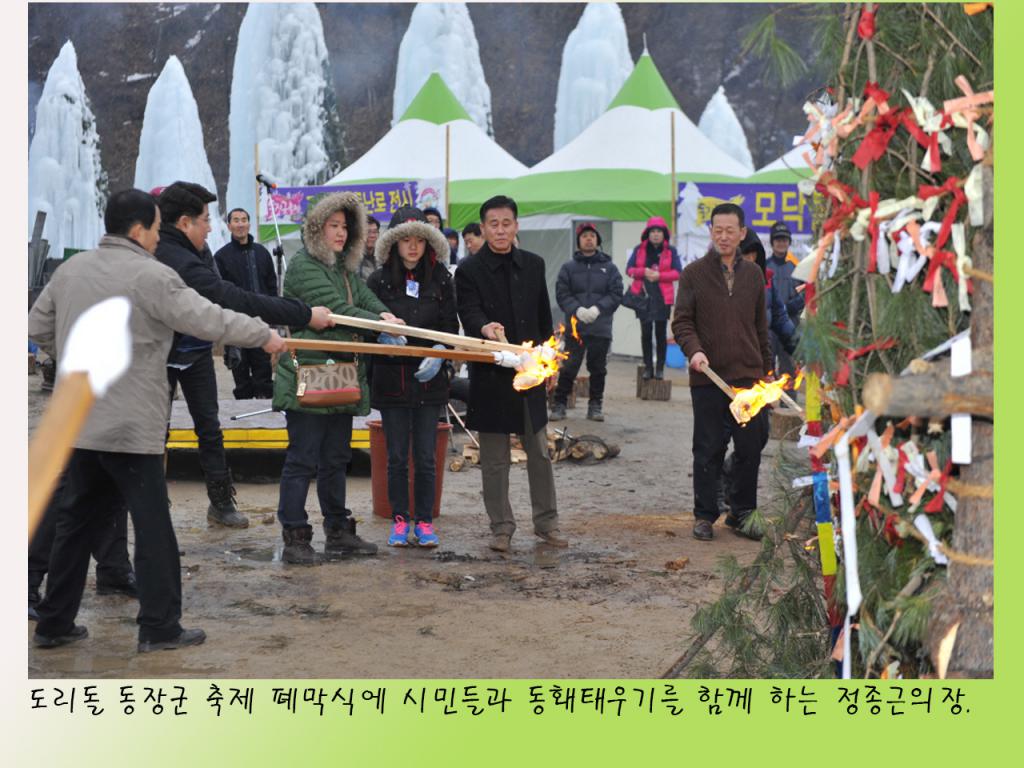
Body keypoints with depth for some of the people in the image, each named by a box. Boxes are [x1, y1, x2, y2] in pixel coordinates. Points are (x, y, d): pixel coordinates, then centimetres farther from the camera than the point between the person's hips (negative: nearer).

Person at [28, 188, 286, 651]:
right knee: (153, 526, 1)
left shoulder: (71, 269, 8)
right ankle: (159, 628, 5)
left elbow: (38, 327, 16)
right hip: (131, 427, -7)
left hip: (79, 424, 7)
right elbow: (208, 320, -14)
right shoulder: (150, 275, -13)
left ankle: (54, 624, 22)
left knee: (76, 522, 16)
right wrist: (264, 335, -3)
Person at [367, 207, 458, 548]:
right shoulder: (379, 280, 0)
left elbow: (450, 327, 2)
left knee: (426, 457, 4)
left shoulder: (440, 280, 2)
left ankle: (424, 521, 15)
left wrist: (439, 354, -15)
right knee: (397, 456, 6)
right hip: (392, 379, 0)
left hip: (429, 379, 0)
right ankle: (399, 521, 18)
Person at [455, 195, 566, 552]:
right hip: (491, 375, -3)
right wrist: (485, 328, -40)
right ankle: (501, 527, 15)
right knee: (495, 459, 4)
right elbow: (469, 313, -18)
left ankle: (546, 521, 23)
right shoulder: (469, 270, -5)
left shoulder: (533, 265, 9)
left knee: (540, 452, 11)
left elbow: (544, 316, 15)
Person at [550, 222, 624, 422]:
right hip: (574, 327, -1)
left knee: (598, 369, 9)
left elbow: (616, 294, -1)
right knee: (568, 367, -1)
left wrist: (598, 308, -15)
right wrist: (577, 309, -17)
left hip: (601, 328, 1)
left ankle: (595, 406, 18)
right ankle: (559, 404, 7)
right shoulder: (568, 267, 5)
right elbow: (562, 294, -2)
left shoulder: (609, 268, 6)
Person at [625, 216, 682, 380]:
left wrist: (659, 275, -14)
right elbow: (629, 269, 5)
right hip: (643, 296, 1)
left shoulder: (670, 251, 4)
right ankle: (648, 366, 9)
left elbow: (678, 272, -3)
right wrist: (644, 271, -12)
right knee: (646, 332, 1)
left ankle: (660, 368, 6)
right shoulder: (639, 249, 9)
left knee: (660, 332, 1)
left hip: (662, 297, -1)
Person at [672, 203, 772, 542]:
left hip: (748, 377, 3)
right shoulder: (694, 273, 1)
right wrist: (693, 350, -20)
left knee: (751, 448, 4)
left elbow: (760, 326, 18)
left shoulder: (753, 274, 12)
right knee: (708, 451, 4)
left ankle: (742, 513, 19)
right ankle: (705, 516, 16)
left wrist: (767, 369, 17)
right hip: (707, 377, -3)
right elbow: (681, 321, -2)